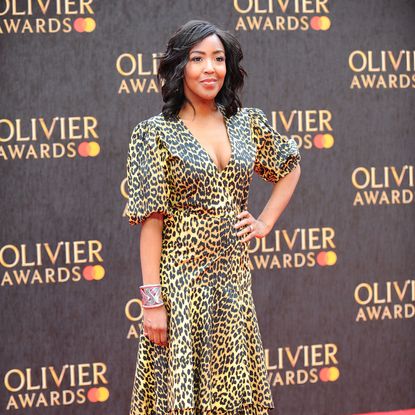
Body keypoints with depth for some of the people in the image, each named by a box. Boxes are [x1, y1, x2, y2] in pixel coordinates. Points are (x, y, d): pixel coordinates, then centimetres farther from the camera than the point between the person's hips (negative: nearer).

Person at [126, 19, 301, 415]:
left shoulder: (248, 123, 7)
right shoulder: (156, 133, -7)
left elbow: (290, 167, 24)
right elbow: (150, 219, -10)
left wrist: (266, 222, 11)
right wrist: (152, 300, -15)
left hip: (234, 275, 4)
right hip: (182, 276, -4)